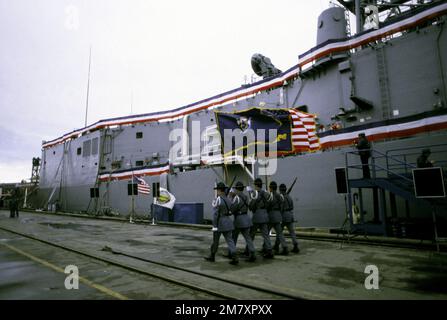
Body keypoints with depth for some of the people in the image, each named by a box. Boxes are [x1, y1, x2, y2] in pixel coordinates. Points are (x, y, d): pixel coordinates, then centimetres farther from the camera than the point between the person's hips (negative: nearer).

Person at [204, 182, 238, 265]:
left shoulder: (217, 200, -16)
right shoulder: (227, 199, 8)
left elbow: (215, 214, -17)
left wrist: (214, 226, -15)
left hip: (219, 222, -6)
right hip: (228, 221, 6)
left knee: (215, 241, 10)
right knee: (230, 240, 4)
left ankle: (212, 256, 26)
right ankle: (234, 258, -5)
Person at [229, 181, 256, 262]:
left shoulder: (237, 197, -14)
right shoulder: (245, 197, 10)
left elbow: (231, 209, -16)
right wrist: (233, 195, 15)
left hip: (239, 219, -6)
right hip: (246, 218, 6)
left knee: (233, 238, 12)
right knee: (248, 237, 4)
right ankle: (252, 254, -8)